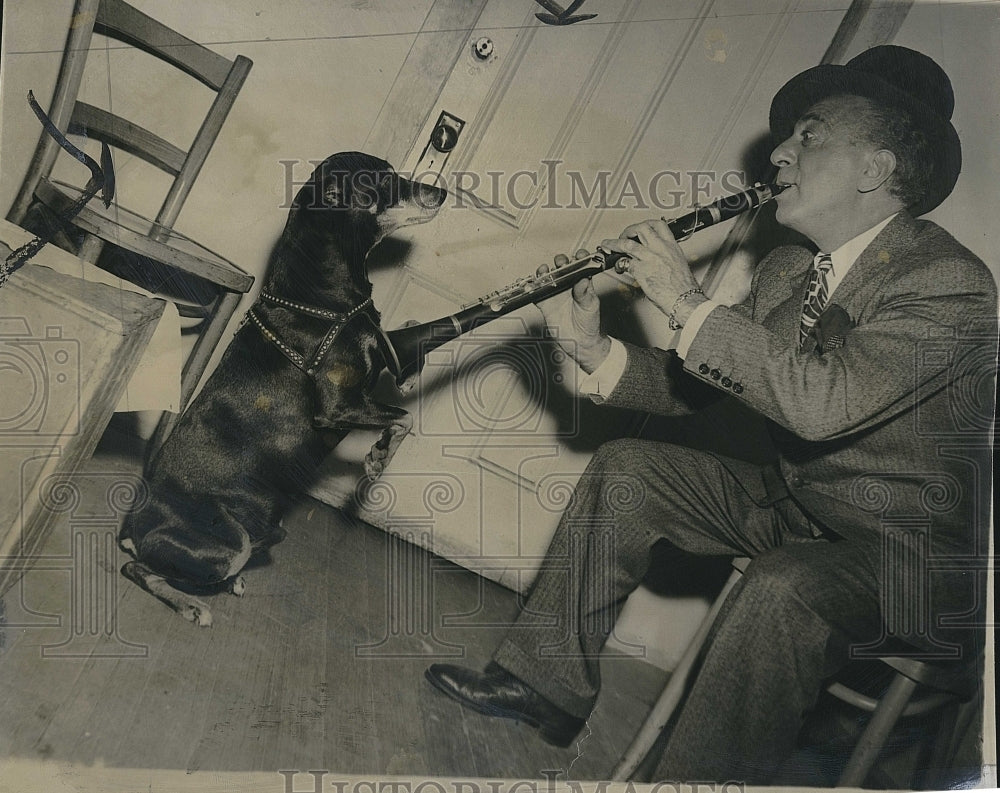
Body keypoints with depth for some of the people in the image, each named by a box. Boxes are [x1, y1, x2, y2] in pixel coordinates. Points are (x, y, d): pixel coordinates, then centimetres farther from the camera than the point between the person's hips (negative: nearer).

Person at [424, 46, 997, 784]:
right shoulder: (784, 270, 4)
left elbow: (822, 402, -35)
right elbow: (697, 384, 5)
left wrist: (687, 302, -29)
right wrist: (595, 350, -12)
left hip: (908, 548, -8)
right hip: (794, 503, 8)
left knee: (782, 590, -37)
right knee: (625, 468, 0)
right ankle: (548, 683, 8)